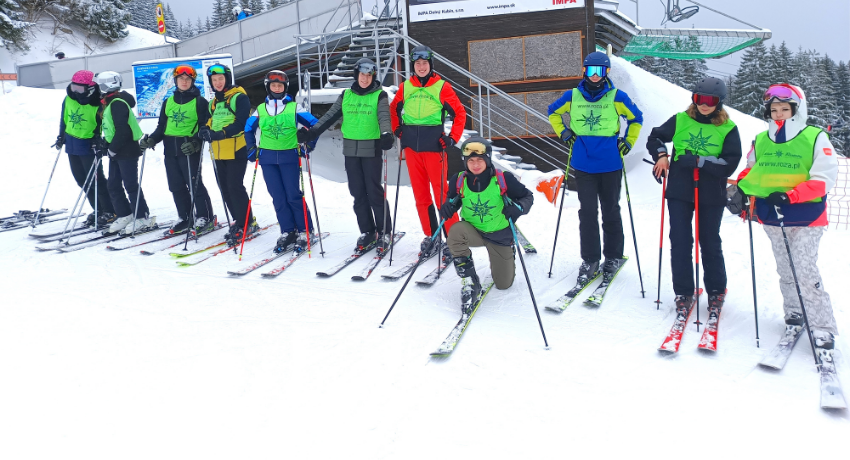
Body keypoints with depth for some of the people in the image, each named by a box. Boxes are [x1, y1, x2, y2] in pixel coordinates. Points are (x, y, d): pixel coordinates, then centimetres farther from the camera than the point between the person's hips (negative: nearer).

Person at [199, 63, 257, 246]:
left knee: (235, 187, -10)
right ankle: (239, 221, 20)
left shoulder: (239, 97, -6)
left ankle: (246, 224, -1)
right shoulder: (214, 102, 19)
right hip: (219, 152, 8)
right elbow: (211, 122, 21)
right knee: (225, 188, 9)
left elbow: (242, 122, -17)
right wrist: (206, 131, -3)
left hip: (236, 150, -8)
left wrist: (221, 133, -27)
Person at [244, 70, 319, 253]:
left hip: (289, 157, -3)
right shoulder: (260, 109, 10)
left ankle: (305, 231, 6)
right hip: (268, 158, 3)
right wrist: (252, 149, 12)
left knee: (293, 195, -6)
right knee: (278, 197, 3)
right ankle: (287, 233, 10)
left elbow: (314, 124, 4)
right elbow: (248, 128, 21)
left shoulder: (294, 107, 1)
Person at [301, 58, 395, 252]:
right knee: (358, 193, 7)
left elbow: (384, 117, -15)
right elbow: (331, 115, 11)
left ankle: (384, 232, 8)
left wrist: (386, 134, -35)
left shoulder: (379, 95, 0)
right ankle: (367, 232, 17)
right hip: (351, 150, 4)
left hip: (371, 149, -4)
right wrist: (313, 132, 2)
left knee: (374, 192, -3)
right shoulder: (346, 95, 12)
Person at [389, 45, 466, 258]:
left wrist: (453, 138, -7)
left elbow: (460, 113, 1)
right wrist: (397, 130, 11)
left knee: (441, 193, -5)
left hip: (434, 146, -4)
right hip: (411, 147, 4)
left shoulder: (442, 87, -2)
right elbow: (393, 109, 23)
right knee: (420, 194, 8)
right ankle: (430, 236, 18)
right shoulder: (405, 87, 8)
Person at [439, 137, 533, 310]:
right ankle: (469, 281, -19)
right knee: (456, 231, -37)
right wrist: (448, 207, -20)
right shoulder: (459, 181, -14)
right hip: (473, 231, 1)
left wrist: (518, 208, -31)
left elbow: (527, 197, -9)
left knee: (504, 284, 9)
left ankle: (508, 254, 47)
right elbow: (452, 200, 4)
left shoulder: (503, 180, -20)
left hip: (500, 235, -1)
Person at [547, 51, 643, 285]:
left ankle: (613, 257, 22)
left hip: (610, 165, -1)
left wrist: (628, 142, 4)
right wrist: (564, 133, 8)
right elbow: (553, 112, 19)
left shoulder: (617, 97, -2)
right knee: (587, 212, 2)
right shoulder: (573, 96, 2)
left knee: (610, 211, 9)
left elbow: (636, 118, 13)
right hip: (583, 164, 1)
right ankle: (590, 259, 11)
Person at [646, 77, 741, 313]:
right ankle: (683, 292, 15)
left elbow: (729, 165, -11)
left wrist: (697, 161, -20)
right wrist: (661, 154, -7)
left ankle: (716, 292, 26)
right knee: (680, 242, 2)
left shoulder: (728, 129, -3)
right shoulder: (680, 120, 1)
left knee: (710, 244, 10)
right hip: (679, 192, 1)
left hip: (711, 195, -1)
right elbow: (655, 138, 13)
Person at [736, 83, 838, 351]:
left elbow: (825, 178, -13)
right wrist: (740, 189, 0)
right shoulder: (760, 141, 6)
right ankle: (794, 314, 26)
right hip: (772, 218, 5)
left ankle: (823, 328, -4)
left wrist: (790, 196, -24)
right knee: (785, 270, 12)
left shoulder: (816, 139, -7)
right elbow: (751, 171, 21)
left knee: (805, 270, -12)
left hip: (806, 218, -5)